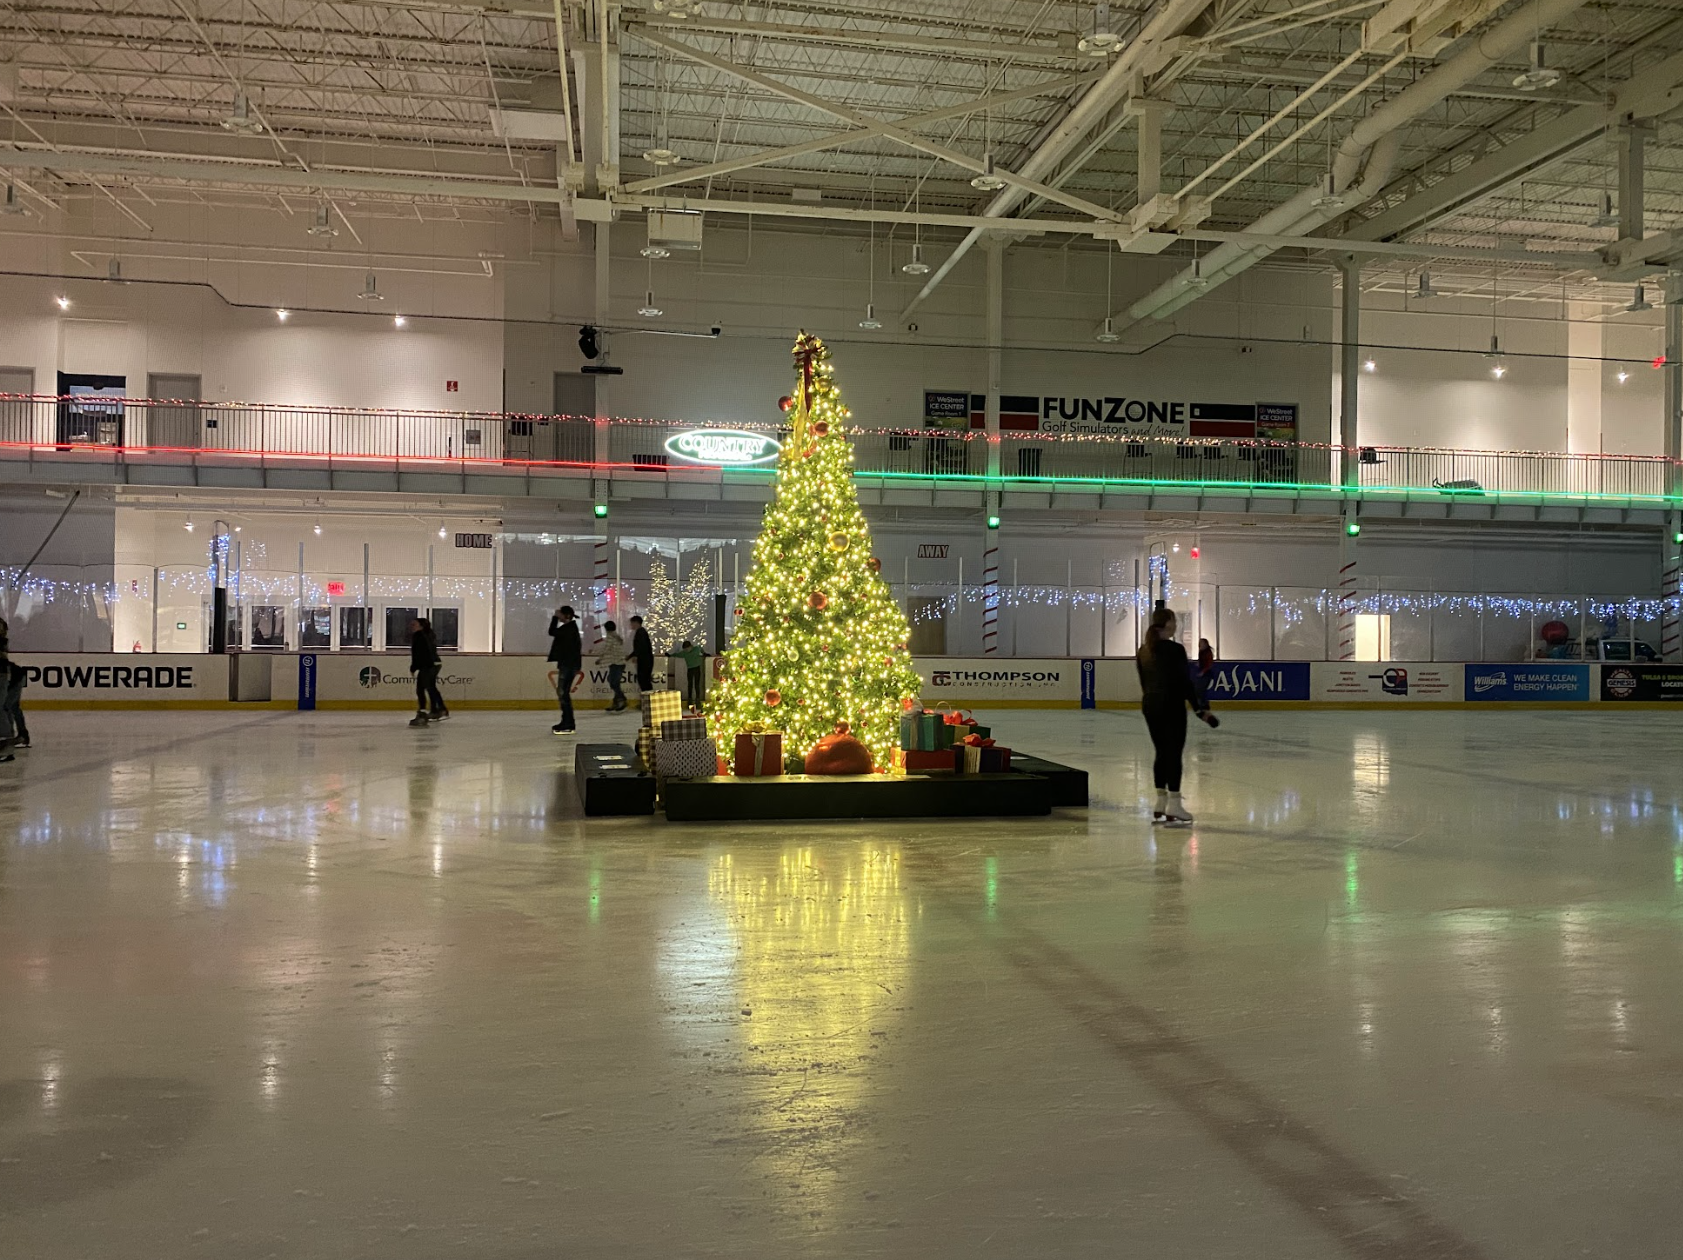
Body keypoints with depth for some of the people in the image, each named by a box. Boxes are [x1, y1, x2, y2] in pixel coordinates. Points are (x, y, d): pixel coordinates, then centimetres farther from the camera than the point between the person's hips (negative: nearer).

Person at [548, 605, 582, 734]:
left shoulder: (569, 628, -15)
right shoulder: (569, 628, 16)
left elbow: (552, 632, -16)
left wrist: (555, 617, -8)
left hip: (568, 665, -11)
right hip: (566, 664, 11)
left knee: (563, 692, -11)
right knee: (563, 692, 15)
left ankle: (568, 725, -12)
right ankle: (566, 722, 22)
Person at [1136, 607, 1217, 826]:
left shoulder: (1144, 650, 8)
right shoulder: (1175, 650, -14)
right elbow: (1185, 682, -14)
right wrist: (1200, 708, -8)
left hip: (1150, 706, 7)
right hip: (1171, 706, -7)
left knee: (1161, 753, 14)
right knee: (1174, 754, -2)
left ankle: (1160, 805, 18)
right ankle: (1173, 808, -2)